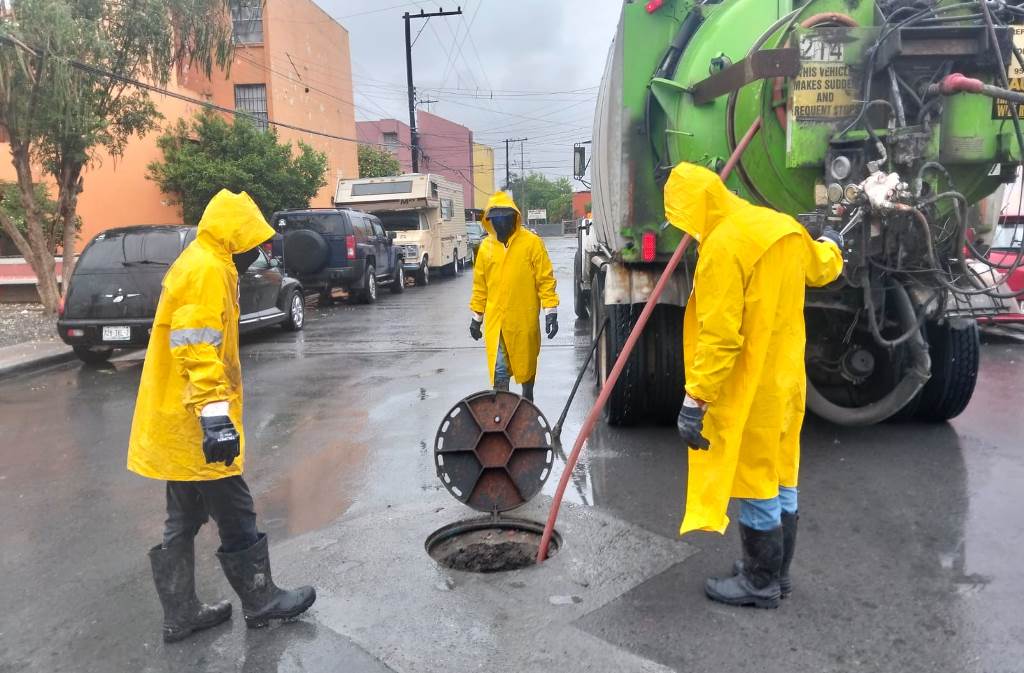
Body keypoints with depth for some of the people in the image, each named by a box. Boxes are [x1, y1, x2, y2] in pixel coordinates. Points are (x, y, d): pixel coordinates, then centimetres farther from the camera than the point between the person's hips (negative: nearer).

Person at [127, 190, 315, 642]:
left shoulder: (199, 266, 17)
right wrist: (215, 417, -32)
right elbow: (196, 349, -27)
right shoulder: (207, 270, -16)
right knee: (235, 517, 4)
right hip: (194, 425, -11)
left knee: (184, 521, 17)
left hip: (175, 425, 11)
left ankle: (181, 614, 27)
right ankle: (260, 601, 19)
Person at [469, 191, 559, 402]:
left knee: (527, 364, 17)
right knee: (498, 370, -1)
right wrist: (476, 317, 12)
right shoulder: (485, 247, 4)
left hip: (524, 319, -2)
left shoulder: (531, 242, -7)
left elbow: (545, 279, -6)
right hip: (495, 320, 2)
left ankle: (528, 400, 40)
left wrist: (551, 311, -11)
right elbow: (480, 285, 10)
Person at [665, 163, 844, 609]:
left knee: (753, 483, 5)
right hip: (787, 380, 9)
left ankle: (760, 582, 20)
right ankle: (776, 572, 33)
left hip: (748, 390, -9)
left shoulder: (722, 246, -22)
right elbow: (822, 268, 25)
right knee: (780, 478, 18)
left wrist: (694, 401, -22)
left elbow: (719, 338, -26)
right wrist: (831, 244, 48)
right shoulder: (782, 226, 4)